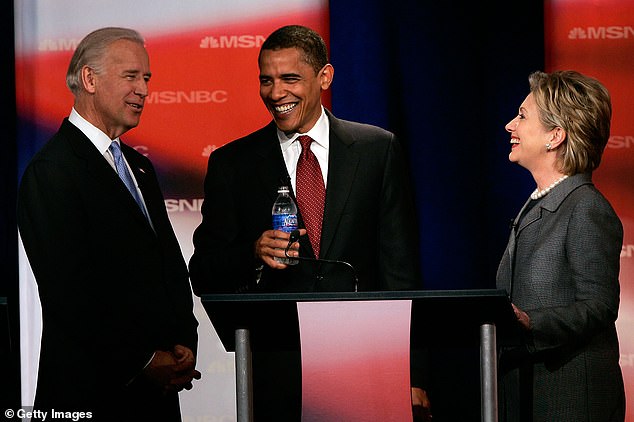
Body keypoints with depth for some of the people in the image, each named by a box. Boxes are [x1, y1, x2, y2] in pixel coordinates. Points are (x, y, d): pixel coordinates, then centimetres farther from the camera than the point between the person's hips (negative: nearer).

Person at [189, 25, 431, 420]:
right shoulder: (231, 164, 6)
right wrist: (254, 254, -16)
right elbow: (203, 277, 5)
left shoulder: (378, 149, 6)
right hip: (275, 372, 0)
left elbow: (400, 268, 5)